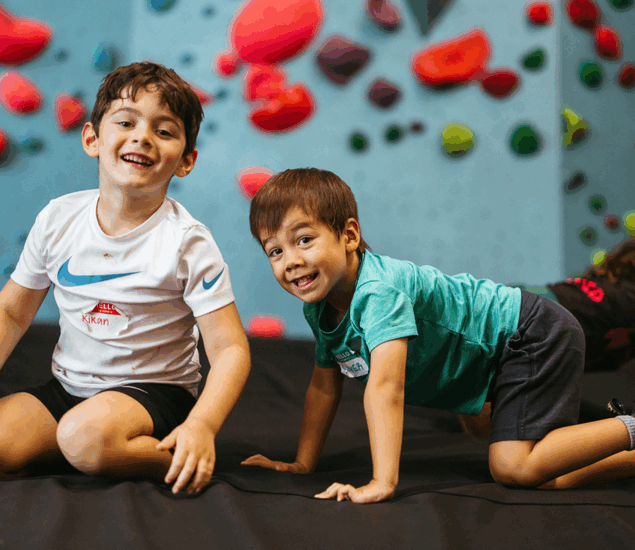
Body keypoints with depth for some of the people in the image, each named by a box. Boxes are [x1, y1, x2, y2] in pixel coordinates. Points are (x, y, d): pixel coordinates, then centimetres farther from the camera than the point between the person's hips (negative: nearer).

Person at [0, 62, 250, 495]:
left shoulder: (188, 242, -13)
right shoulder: (58, 220, 0)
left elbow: (230, 349, -15)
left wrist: (201, 425, -31)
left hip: (154, 390, -4)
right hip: (67, 388, 5)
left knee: (87, 433, -34)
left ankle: (172, 461, -8)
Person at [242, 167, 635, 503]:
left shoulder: (378, 290, -31)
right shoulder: (319, 307, -2)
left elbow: (386, 385, -41)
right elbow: (324, 385, 10)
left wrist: (382, 483, -45)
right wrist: (303, 464, 8)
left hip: (534, 334, -8)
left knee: (514, 467, -21)